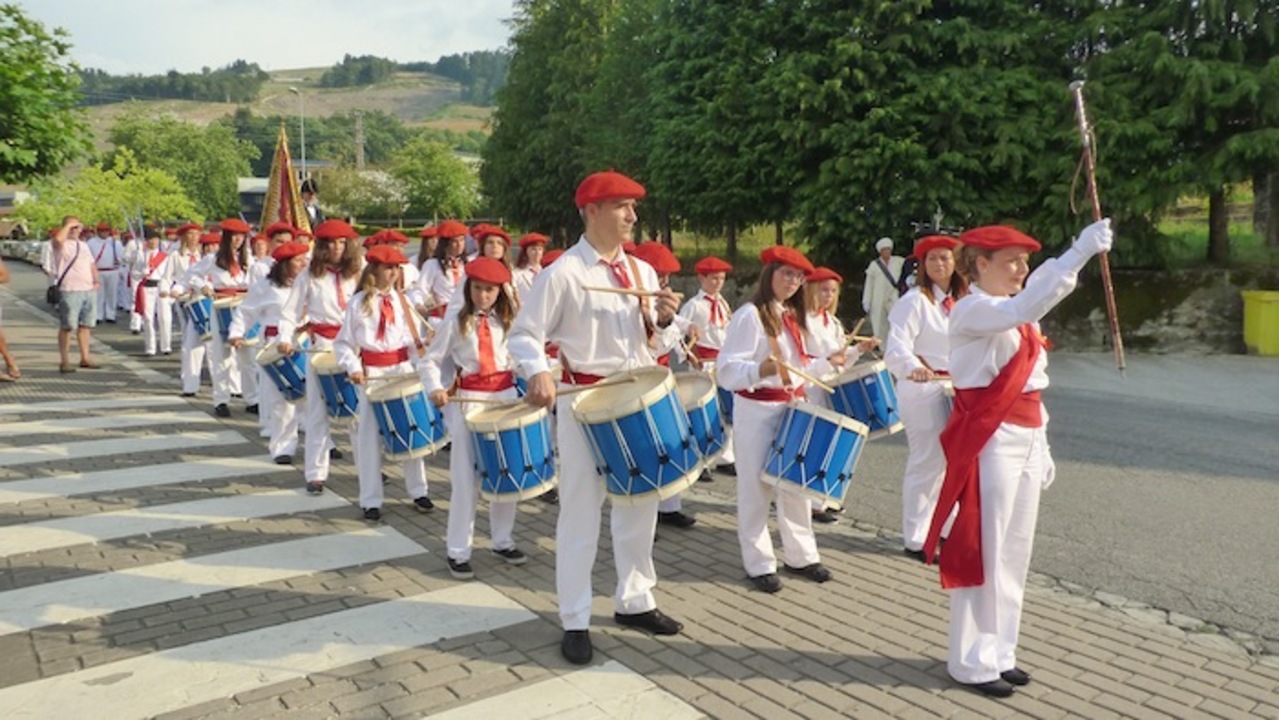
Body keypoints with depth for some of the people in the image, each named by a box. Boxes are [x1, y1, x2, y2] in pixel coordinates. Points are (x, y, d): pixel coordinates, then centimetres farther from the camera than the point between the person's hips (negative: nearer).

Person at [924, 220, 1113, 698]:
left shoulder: (1016, 317, 16)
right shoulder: (972, 311, -12)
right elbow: (1030, 305, -33)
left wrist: (1041, 446, 18)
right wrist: (1081, 251, -35)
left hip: (1025, 441, 9)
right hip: (989, 441, -9)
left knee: (1014, 552, 14)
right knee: (983, 551, -1)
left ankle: (999, 652, 27)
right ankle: (972, 662, 12)